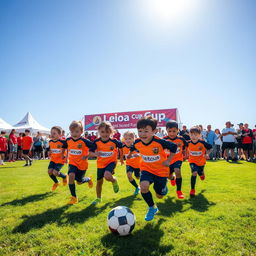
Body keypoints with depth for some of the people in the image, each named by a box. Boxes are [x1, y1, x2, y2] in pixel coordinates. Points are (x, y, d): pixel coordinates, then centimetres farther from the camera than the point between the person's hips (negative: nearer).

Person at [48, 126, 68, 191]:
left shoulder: (62, 142, -17)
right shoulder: (50, 142, 2)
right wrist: (50, 154, 12)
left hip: (60, 160, -6)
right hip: (53, 160, 6)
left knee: (55, 172, -17)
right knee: (50, 171, -7)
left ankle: (64, 177, 16)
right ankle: (56, 182, 22)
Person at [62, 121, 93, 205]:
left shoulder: (84, 141, -19)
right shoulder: (68, 140, -5)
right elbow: (64, 147, 17)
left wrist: (86, 156, -22)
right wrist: (63, 155, 14)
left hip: (82, 164, -2)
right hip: (72, 163, 3)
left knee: (79, 181, 8)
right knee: (71, 176, -24)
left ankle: (89, 179, 46)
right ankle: (74, 197, -8)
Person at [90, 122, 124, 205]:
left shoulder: (114, 141, -18)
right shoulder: (96, 142, -15)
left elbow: (121, 147, 1)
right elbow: (91, 152, -13)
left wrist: (121, 158, 9)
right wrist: (95, 154, -36)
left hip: (111, 162, -2)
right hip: (100, 164, 3)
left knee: (107, 176, -31)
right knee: (99, 182, 13)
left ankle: (114, 180, 7)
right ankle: (98, 198, 39)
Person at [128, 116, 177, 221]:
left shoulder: (159, 142, -28)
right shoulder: (137, 143, -16)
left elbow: (174, 147, -12)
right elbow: (133, 148, 10)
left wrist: (168, 161, -13)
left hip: (161, 170, -2)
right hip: (146, 169, 2)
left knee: (160, 195, 10)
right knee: (144, 186, -27)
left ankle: (163, 186, 49)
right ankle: (152, 208, 2)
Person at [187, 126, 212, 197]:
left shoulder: (202, 143, -22)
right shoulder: (188, 143, -17)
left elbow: (210, 148, -7)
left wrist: (207, 154, -20)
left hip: (201, 161, 1)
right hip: (193, 161, -1)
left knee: (200, 173, 22)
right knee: (194, 173, -22)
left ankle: (202, 174, 65)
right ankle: (192, 190, -7)